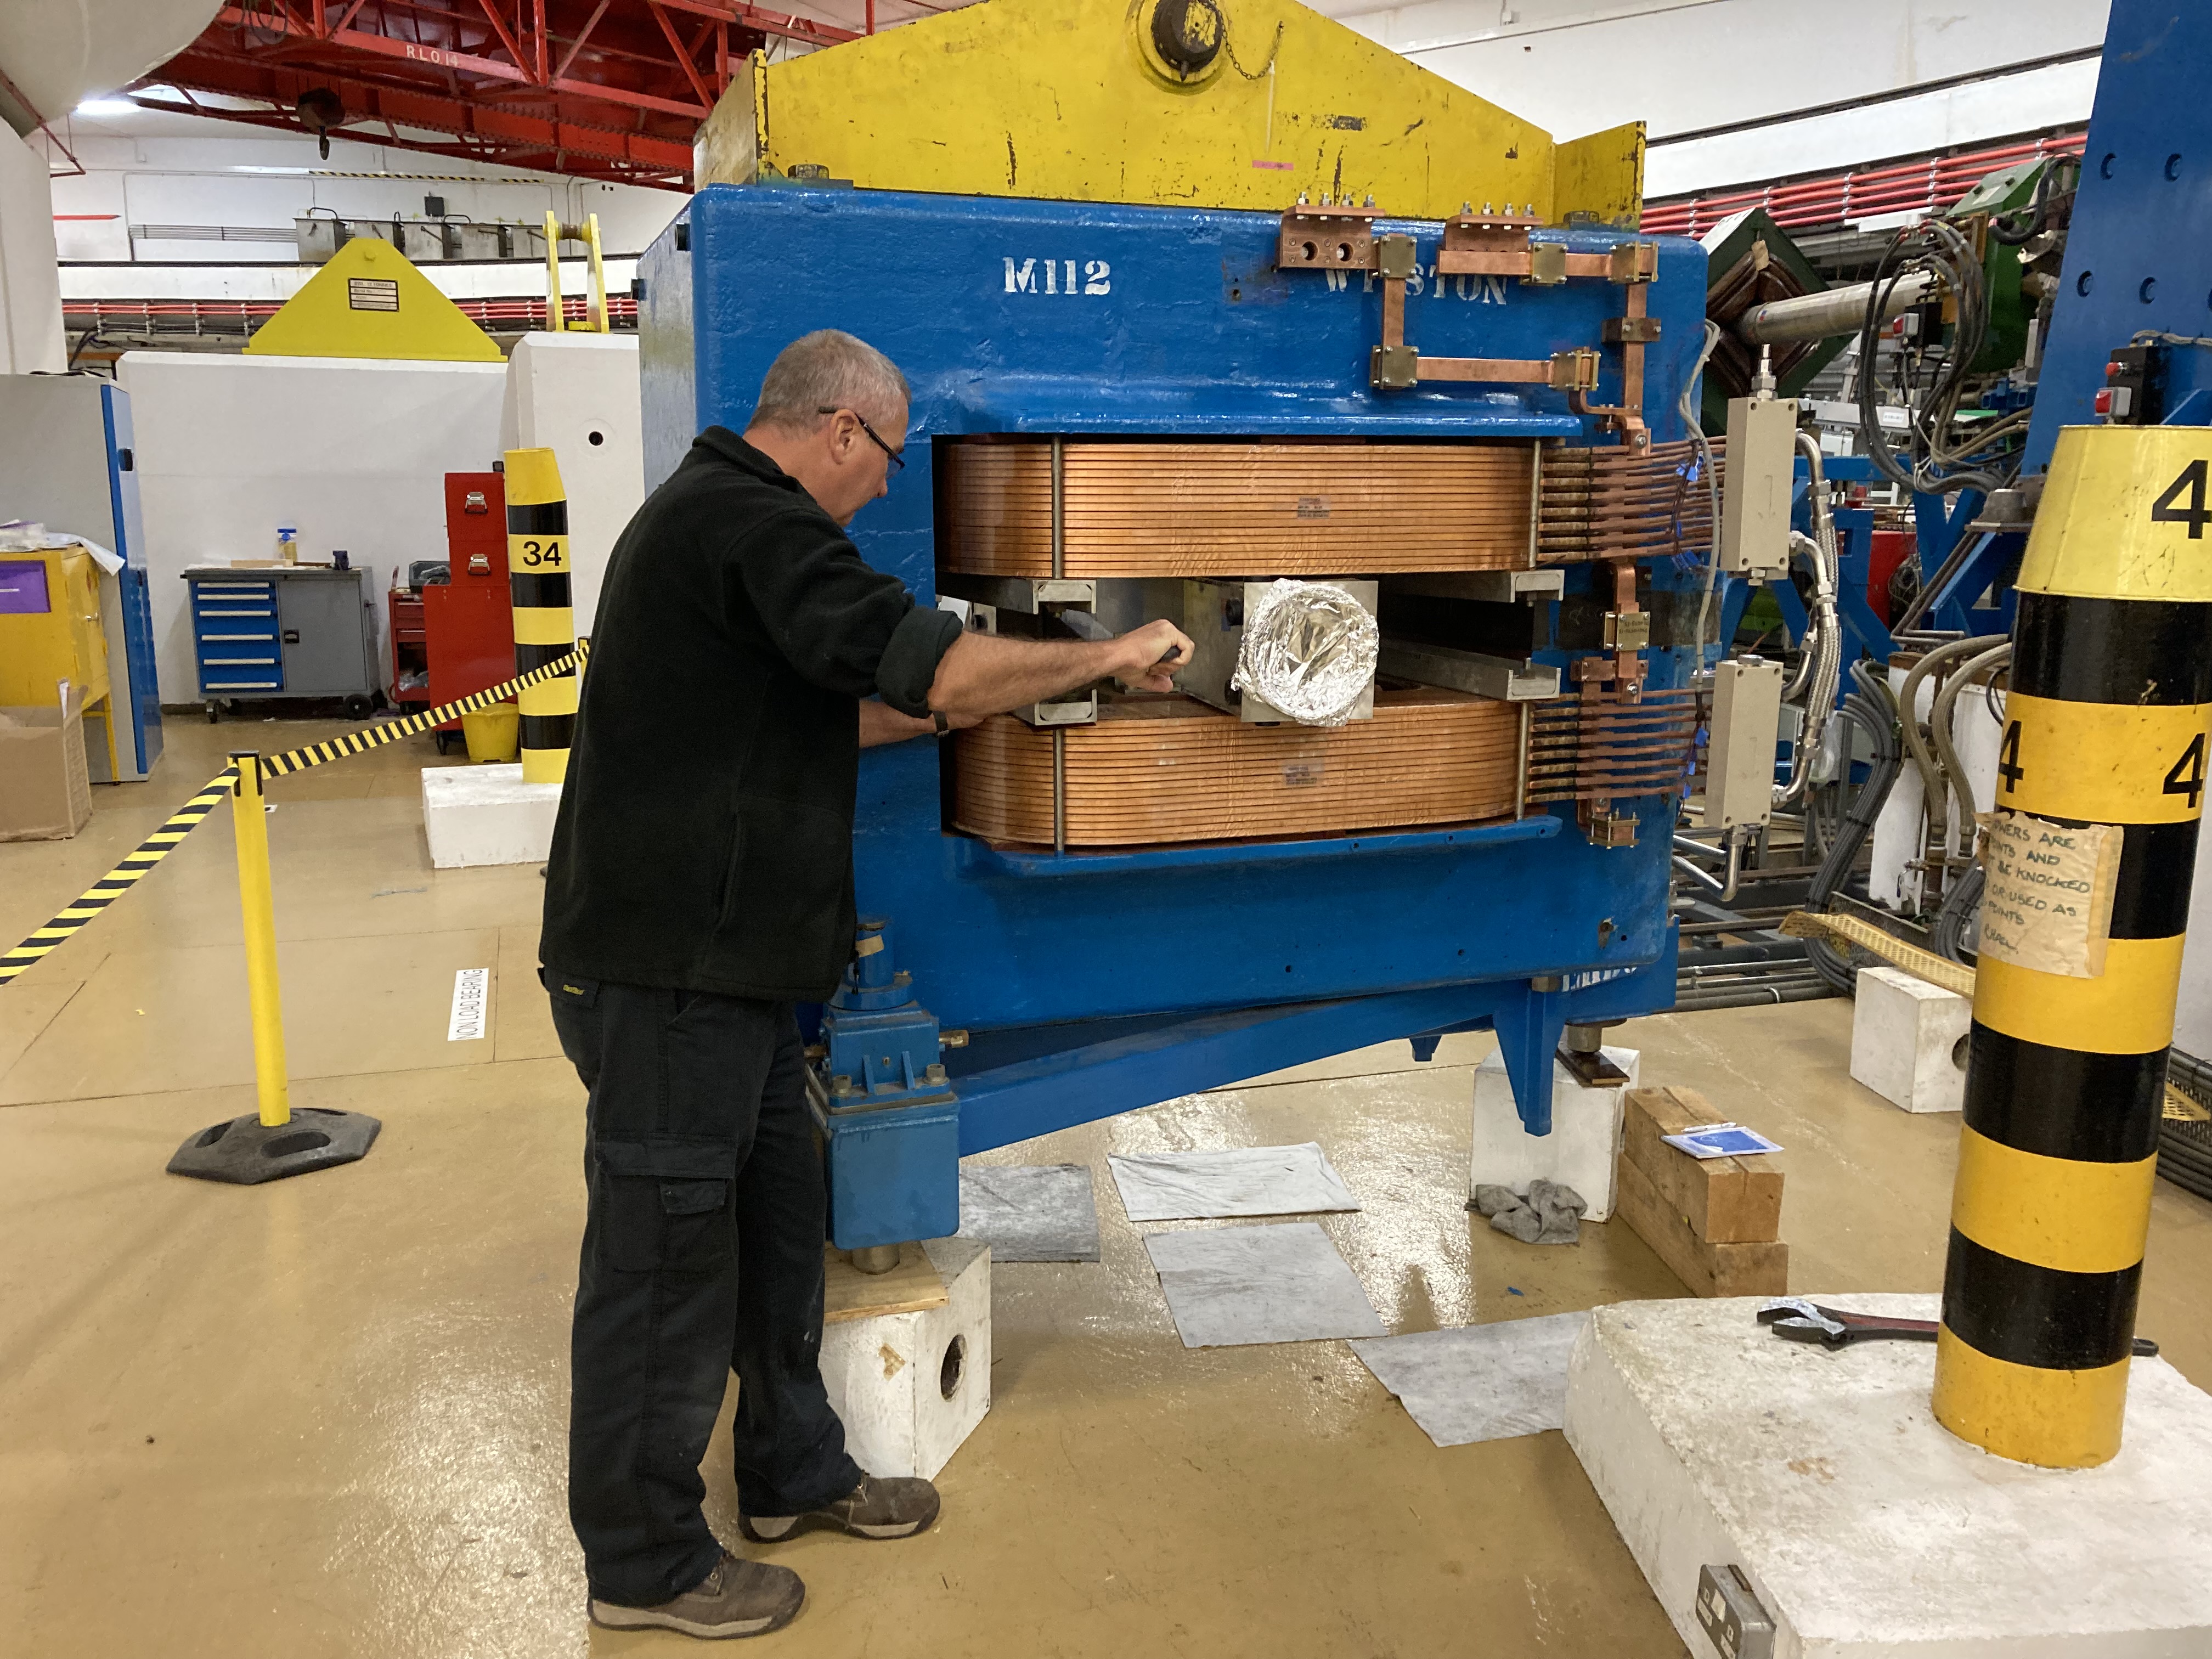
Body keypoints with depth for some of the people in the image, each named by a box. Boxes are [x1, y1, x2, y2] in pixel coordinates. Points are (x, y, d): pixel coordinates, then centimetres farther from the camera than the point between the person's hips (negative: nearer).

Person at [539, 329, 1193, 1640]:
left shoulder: (716, 511, 18)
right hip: (666, 974, -11)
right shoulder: (749, 520, -17)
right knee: (667, 1259, 3)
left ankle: (796, 1471, 36)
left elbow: (822, 712, 23)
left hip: (713, 959, 11)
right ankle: (647, 1564, 20)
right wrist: (1108, 656, -14)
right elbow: (919, 662, -25)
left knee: (777, 1214, 19)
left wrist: (962, 703, 17)